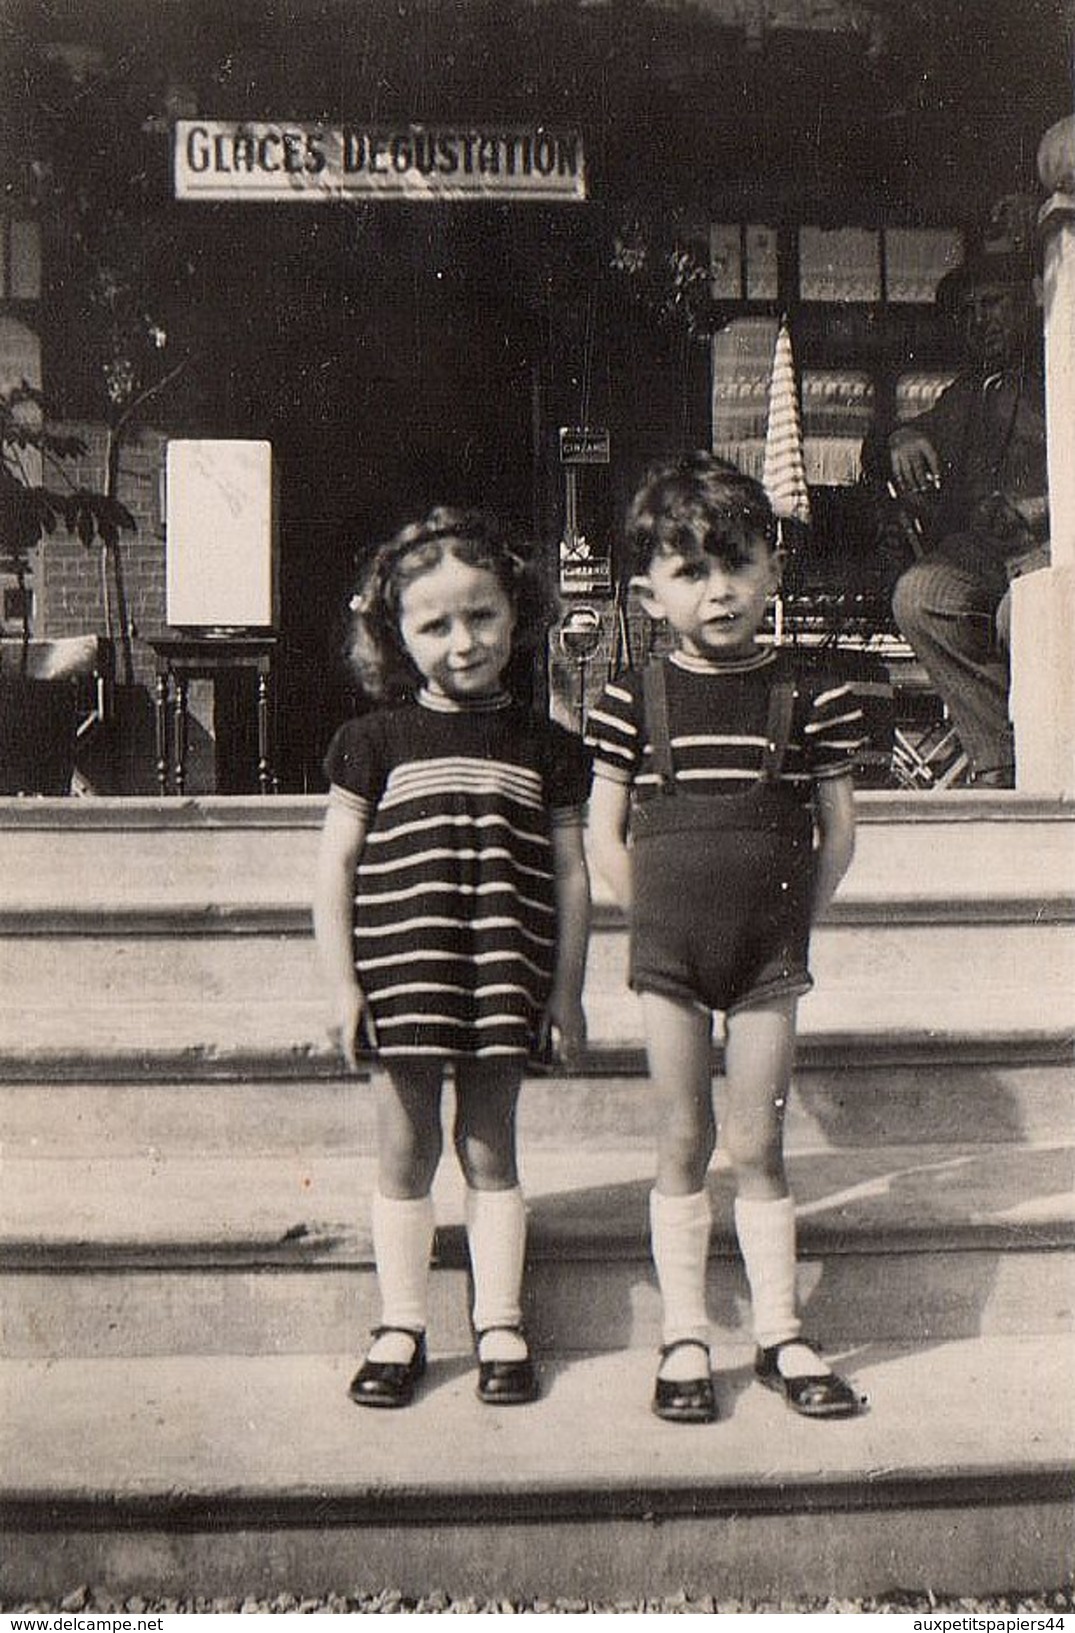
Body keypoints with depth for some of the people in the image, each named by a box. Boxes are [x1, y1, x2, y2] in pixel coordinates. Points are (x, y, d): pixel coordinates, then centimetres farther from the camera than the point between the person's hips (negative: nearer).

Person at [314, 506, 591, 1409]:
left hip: (507, 978, 0)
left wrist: (567, 989, 2)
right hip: (400, 974, 0)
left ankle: (499, 1324, 22)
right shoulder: (376, 740, 0)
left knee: (490, 1150, 10)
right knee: (405, 1153, 9)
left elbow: (570, 875, 5)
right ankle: (401, 1326, 23)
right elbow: (337, 865, 1)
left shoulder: (548, 747, 3)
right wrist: (343, 982, -4)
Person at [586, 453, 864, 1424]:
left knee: (757, 1146, 7)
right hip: (667, 953, 0)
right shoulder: (633, 701, -2)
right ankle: (684, 1339, 20)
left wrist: (793, 926, 1)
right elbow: (604, 834, 3)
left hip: (768, 953, 0)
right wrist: (655, 920, -2)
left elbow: (837, 830, 4)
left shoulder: (810, 699, -1)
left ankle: (780, 1335, 22)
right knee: (683, 1144, 8)